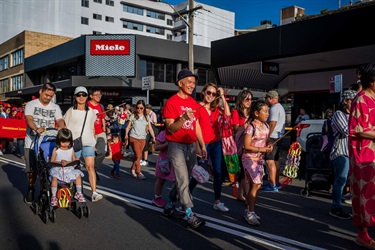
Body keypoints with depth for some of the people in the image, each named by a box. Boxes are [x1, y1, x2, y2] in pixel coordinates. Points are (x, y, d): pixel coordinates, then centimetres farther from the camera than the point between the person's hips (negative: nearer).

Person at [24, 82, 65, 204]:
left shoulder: (55, 107, 11)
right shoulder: (31, 104, 3)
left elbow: (60, 120, -4)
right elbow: (29, 119, -13)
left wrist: (61, 127, -28)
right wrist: (36, 128, -34)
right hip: (32, 142, -1)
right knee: (32, 169, 4)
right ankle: (30, 190, 23)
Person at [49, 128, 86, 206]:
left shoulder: (71, 149, 9)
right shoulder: (56, 150, 3)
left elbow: (74, 161, 4)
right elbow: (51, 162, 0)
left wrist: (67, 162, -15)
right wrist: (59, 162, -18)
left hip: (69, 169, 3)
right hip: (57, 169, -2)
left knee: (78, 175, -18)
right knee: (54, 177, -32)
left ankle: (78, 193, -4)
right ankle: (53, 196, -22)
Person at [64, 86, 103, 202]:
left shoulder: (91, 112, 13)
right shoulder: (71, 111, 4)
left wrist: (94, 142, 16)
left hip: (88, 143, 2)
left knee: (91, 167, -8)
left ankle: (94, 193, -12)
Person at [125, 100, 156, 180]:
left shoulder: (146, 117, 9)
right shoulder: (133, 116, 3)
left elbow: (150, 128, 7)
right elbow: (128, 127, 4)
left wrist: (153, 137, -3)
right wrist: (126, 135, -9)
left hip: (142, 139, 3)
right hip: (134, 137, -3)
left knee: (137, 155, 9)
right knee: (138, 155, -10)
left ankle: (133, 170, 26)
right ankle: (138, 172, -5)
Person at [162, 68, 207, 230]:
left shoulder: (193, 102, 11)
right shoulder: (171, 102, -11)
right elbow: (171, 129, -14)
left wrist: (202, 145, 13)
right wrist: (183, 118, -31)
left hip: (191, 145, 7)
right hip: (176, 145, -7)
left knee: (183, 180, 14)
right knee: (183, 181, -8)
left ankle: (169, 206, 31)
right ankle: (190, 215, -2)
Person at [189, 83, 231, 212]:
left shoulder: (215, 108, 11)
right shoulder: (198, 107, -7)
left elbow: (227, 114, -8)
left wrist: (222, 97, -6)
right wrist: (198, 145, -15)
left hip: (217, 143, 6)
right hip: (204, 144, -6)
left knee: (218, 173, 7)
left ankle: (217, 202, 17)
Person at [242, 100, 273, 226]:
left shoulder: (265, 126, 7)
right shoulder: (251, 126, -16)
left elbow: (267, 140, 19)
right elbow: (247, 146, -18)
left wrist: (269, 145, -4)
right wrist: (262, 149, -19)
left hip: (260, 159, 8)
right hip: (250, 158, -8)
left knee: (255, 185, 10)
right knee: (256, 185, -9)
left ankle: (248, 210, 23)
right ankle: (250, 213, 1)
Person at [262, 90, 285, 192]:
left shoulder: (274, 108, -14)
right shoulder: (280, 107, 20)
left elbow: (272, 124, -23)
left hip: (272, 137, -11)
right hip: (279, 137, 11)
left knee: (270, 161, -10)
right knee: (275, 160, 16)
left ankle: (273, 185, -11)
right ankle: (276, 183, 24)